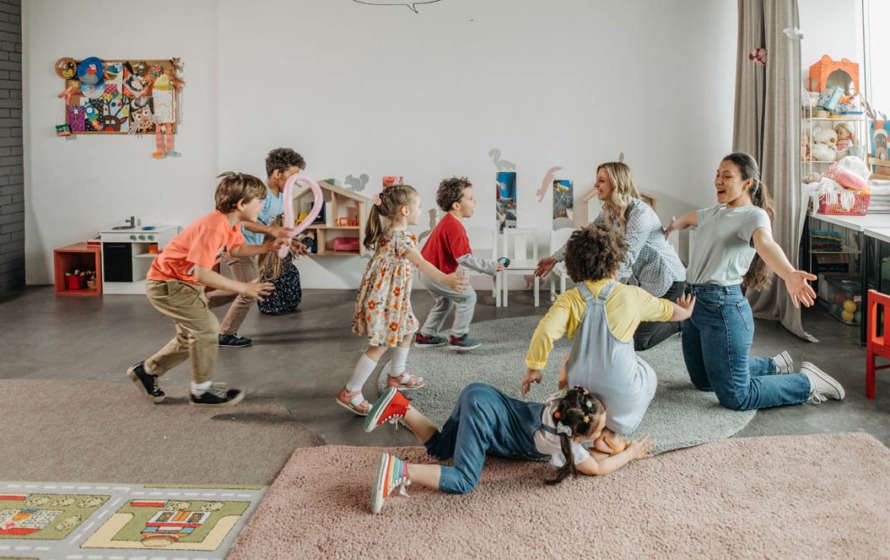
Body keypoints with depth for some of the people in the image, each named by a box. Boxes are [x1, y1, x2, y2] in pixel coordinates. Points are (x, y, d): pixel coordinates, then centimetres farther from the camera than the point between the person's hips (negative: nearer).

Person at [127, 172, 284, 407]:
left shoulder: (231, 225, -2)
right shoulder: (213, 228, -32)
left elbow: (236, 249, 19)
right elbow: (202, 274, -36)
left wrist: (269, 247, 7)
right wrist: (243, 288, -33)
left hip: (186, 283, 10)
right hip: (166, 283, -10)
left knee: (191, 337, 17)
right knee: (206, 326, -16)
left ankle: (146, 371, 35)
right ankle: (202, 391, -3)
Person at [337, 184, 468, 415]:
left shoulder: (389, 232, 4)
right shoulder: (401, 238, -26)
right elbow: (420, 262, -43)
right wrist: (445, 279, -55)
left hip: (393, 299, 11)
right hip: (382, 300, -11)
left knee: (407, 331, 25)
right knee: (379, 346, -4)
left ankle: (397, 376, 42)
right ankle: (350, 393, 2)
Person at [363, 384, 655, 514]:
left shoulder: (565, 399, 3)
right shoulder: (562, 443, -13)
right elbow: (597, 468, -3)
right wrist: (629, 454, 10)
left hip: (483, 396, 8)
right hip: (484, 412, -8)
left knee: (439, 448, 20)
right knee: (464, 481, -16)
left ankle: (400, 406, 9)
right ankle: (400, 471, -29)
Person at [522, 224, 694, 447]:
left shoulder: (570, 299, -8)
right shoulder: (632, 296, -7)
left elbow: (545, 332, -23)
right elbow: (669, 311, 12)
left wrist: (534, 368, -7)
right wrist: (685, 312, 35)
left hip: (581, 391, 3)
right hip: (622, 393, -3)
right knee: (650, 376, 31)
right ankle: (611, 429, 6)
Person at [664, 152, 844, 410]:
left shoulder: (753, 215, -9)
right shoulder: (716, 212, 15)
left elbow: (765, 243, -33)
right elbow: (689, 217, 39)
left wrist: (789, 274, -52)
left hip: (722, 306, -9)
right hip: (693, 302, 9)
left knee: (735, 398, -7)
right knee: (703, 381, 21)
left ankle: (808, 383, 12)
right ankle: (774, 365, 37)